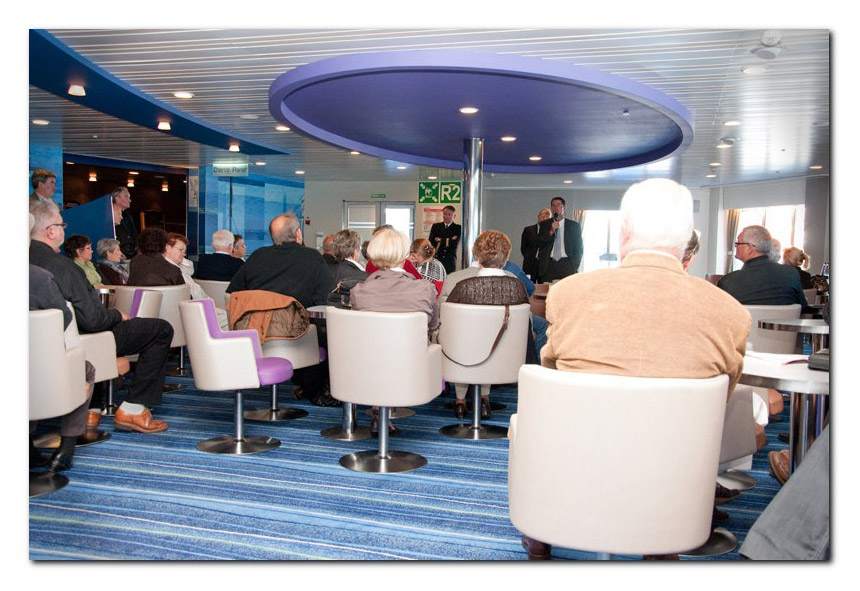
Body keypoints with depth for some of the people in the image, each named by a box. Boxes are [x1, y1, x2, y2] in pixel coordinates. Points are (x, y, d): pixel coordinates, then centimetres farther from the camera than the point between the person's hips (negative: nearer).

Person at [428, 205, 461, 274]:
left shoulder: (457, 228, 7)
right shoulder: (435, 226, 15)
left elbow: (455, 244, -7)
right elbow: (431, 242, 3)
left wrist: (440, 240, 0)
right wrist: (448, 241, -5)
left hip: (450, 262, -1)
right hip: (436, 260, 2)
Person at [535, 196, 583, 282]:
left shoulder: (574, 225, 10)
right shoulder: (544, 224, 13)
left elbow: (579, 249, 9)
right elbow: (539, 244, 4)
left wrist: (574, 267, -4)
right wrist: (551, 231, -10)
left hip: (567, 265, -1)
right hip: (548, 265, 1)